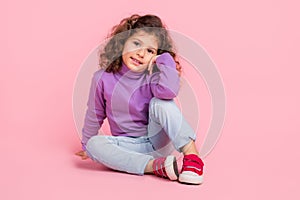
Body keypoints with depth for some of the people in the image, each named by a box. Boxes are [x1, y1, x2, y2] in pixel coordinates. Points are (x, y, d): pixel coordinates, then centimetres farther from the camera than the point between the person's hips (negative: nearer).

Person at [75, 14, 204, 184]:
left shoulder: (153, 75, -12)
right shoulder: (103, 78, -7)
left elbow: (170, 91, -37)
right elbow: (94, 116, 8)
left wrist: (165, 59, -24)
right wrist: (86, 146, 19)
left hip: (157, 142, -2)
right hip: (128, 145, 2)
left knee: (161, 102, -27)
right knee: (95, 144, -26)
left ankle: (192, 155, -30)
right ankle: (155, 165, -35)